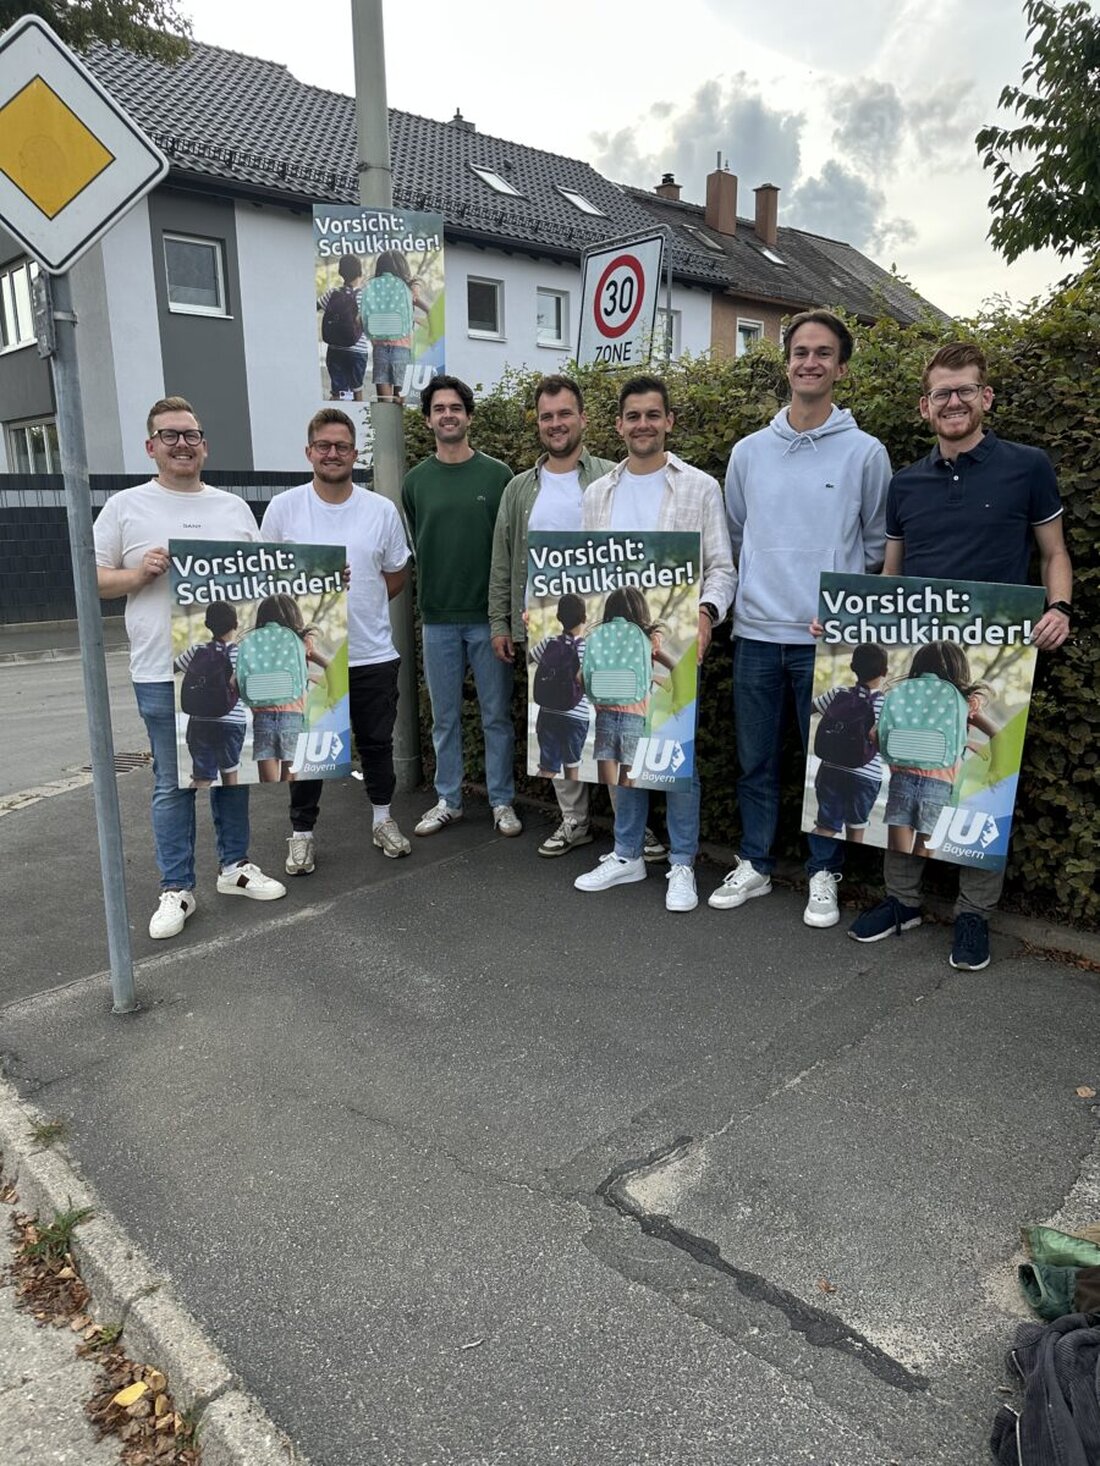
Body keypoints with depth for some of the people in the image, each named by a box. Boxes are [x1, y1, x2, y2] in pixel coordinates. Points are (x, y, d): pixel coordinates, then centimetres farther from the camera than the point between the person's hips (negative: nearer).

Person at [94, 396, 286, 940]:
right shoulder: (125, 507, 3)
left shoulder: (234, 507, 12)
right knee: (173, 783, 3)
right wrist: (138, 574, -14)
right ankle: (176, 888, 14)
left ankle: (235, 865, 28)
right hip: (162, 672, -3)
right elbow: (92, 580, 3)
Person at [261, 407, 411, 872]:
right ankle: (302, 832, 23)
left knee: (377, 742, 15)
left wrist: (360, 605, 1)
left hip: (373, 654, 1)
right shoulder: (283, 508, -3)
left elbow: (396, 575, 10)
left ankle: (383, 818, 33)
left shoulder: (382, 510, 0)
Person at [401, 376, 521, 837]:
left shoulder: (498, 475, -1)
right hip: (438, 617, 2)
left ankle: (502, 802, 18)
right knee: (444, 717, 10)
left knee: (497, 715, 6)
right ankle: (447, 801, 22)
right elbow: (413, 546, 13)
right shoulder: (416, 480, 5)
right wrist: (430, 593, 8)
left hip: (490, 616, -2)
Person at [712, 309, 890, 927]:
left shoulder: (865, 452, -1)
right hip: (757, 631, 3)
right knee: (756, 759, 11)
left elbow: (878, 544, 6)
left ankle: (824, 874, 20)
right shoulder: (748, 452, 8)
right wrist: (761, 583, 13)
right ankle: (754, 865, 25)